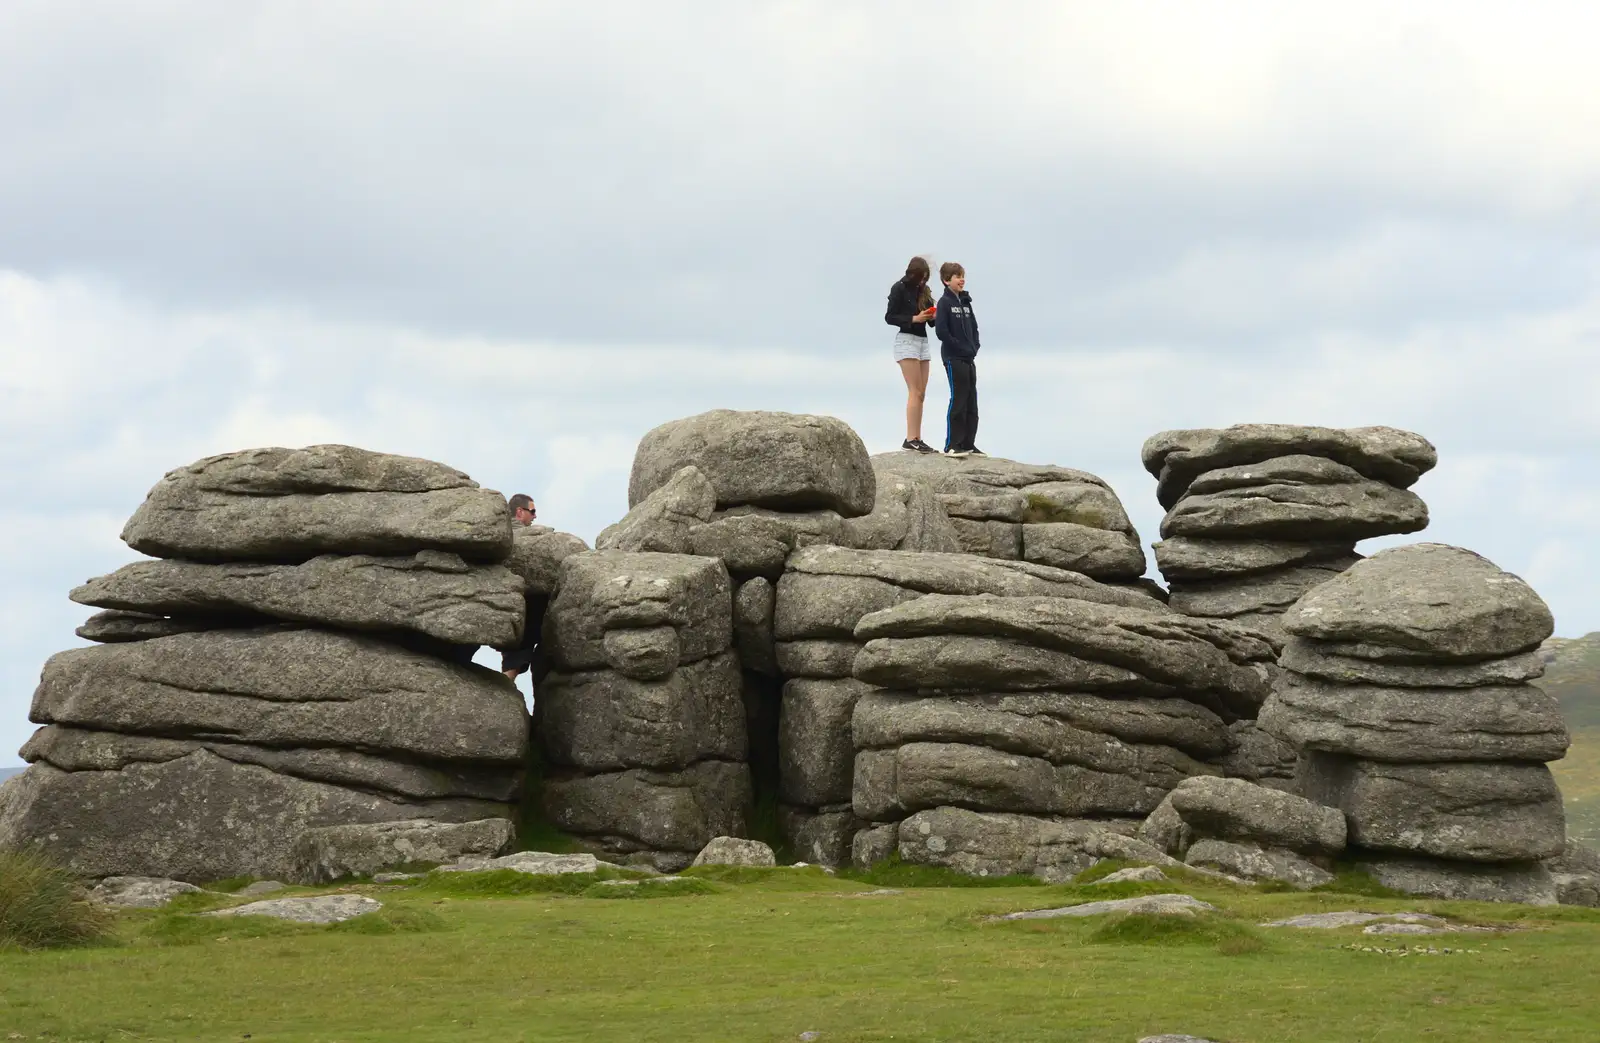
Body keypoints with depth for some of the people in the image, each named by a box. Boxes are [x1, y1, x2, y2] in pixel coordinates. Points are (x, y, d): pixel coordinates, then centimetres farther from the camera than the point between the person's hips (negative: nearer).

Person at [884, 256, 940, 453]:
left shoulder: (923, 290, 12)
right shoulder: (899, 289, -6)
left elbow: (931, 319, 13)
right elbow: (889, 317, -9)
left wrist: (934, 316, -10)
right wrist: (914, 319, -18)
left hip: (922, 340, 7)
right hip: (907, 340, -7)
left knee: (921, 395, 4)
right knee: (915, 392, -13)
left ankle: (917, 439, 5)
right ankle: (910, 439, -16)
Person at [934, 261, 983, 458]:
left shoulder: (965, 302, 13)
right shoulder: (945, 302, -8)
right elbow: (941, 331, -16)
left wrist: (974, 347, 2)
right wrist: (961, 347, -13)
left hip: (969, 359, 7)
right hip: (953, 359, -7)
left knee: (971, 404, 8)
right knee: (958, 401, -7)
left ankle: (968, 444, 13)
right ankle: (952, 445, -3)